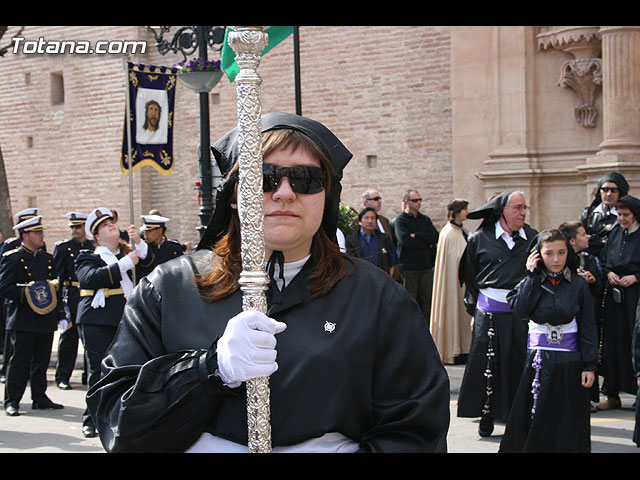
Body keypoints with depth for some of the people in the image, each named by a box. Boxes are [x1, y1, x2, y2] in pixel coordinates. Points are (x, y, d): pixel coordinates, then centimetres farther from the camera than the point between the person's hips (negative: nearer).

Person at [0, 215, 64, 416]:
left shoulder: (48, 259, 16)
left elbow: (54, 285, 24)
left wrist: (52, 297, 5)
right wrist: (27, 294, -19)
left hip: (46, 320, 6)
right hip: (23, 321, -6)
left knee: (42, 360, 10)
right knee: (19, 360, -5)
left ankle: (40, 398, 18)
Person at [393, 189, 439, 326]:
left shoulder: (425, 219, 15)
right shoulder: (400, 220, -1)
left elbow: (435, 237, 0)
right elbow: (405, 240, -16)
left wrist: (416, 235, -11)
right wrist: (427, 243, -9)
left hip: (426, 266, 5)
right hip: (408, 267, -5)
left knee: (427, 301, 3)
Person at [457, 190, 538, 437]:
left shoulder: (532, 238, 7)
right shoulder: (480, 239, 2)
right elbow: (469, 277, 11)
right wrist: (474, 309, 10)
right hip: (489, 312, -1)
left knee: (521, 363, 0)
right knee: (488, 363, 1)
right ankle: (487, 415, 14)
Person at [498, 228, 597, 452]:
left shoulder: (578, 284, 1)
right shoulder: (531, 282, 4)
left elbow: (588, 327, 2)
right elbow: (520, 311, -15)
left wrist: (589, 365, -3)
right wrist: (532, 276, -12)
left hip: (569, 362, -1)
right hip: (537, 361, 1)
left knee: (567, 423, 2)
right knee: (534, 421, 3)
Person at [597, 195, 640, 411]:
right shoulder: (615, 233, 10)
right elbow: (604, 259, 17)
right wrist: (609, 273, 0)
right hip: (614, 294, 5)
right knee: (612, 342, 5)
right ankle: (612, 394, 11)